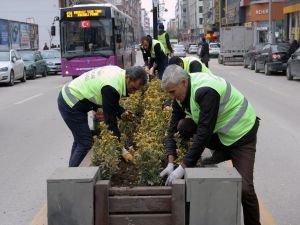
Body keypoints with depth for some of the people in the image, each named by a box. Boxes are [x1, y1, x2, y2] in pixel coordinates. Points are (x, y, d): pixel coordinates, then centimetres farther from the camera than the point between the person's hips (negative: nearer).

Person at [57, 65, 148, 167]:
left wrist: (122, 111, 3)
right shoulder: (112, 88, -28)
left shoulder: (117, 72, 0)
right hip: (71, 105, -10)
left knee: (80, 139, 19)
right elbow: (110, 118, -25)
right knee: (86, 143, -8)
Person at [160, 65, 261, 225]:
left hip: (241, 132, -7)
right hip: (217, 132, 8)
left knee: (244, 188, -16)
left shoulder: (206, 91, -34)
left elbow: (204, 132, -35)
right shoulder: (180, 91, -9)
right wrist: (171, 163, -17)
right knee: (183, 127, -15)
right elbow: (173, 127, -7)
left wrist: (183, 168, -33)